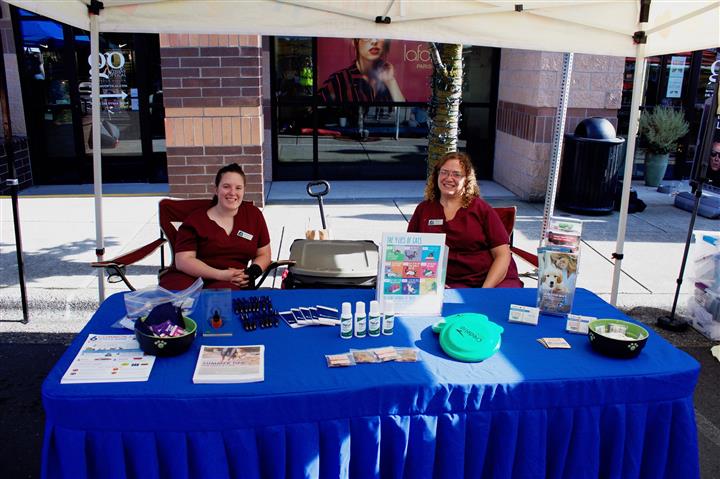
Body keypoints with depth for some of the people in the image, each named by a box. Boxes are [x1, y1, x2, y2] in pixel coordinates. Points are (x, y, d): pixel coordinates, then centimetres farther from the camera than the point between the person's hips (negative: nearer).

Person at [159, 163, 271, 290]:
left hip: (231, 284, 0)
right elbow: (183, 261, -3)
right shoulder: (195, 219, 7)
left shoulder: (253, 214, 12)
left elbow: (263, 255, 17)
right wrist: (220, 274, -16)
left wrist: (252, 273, -6)